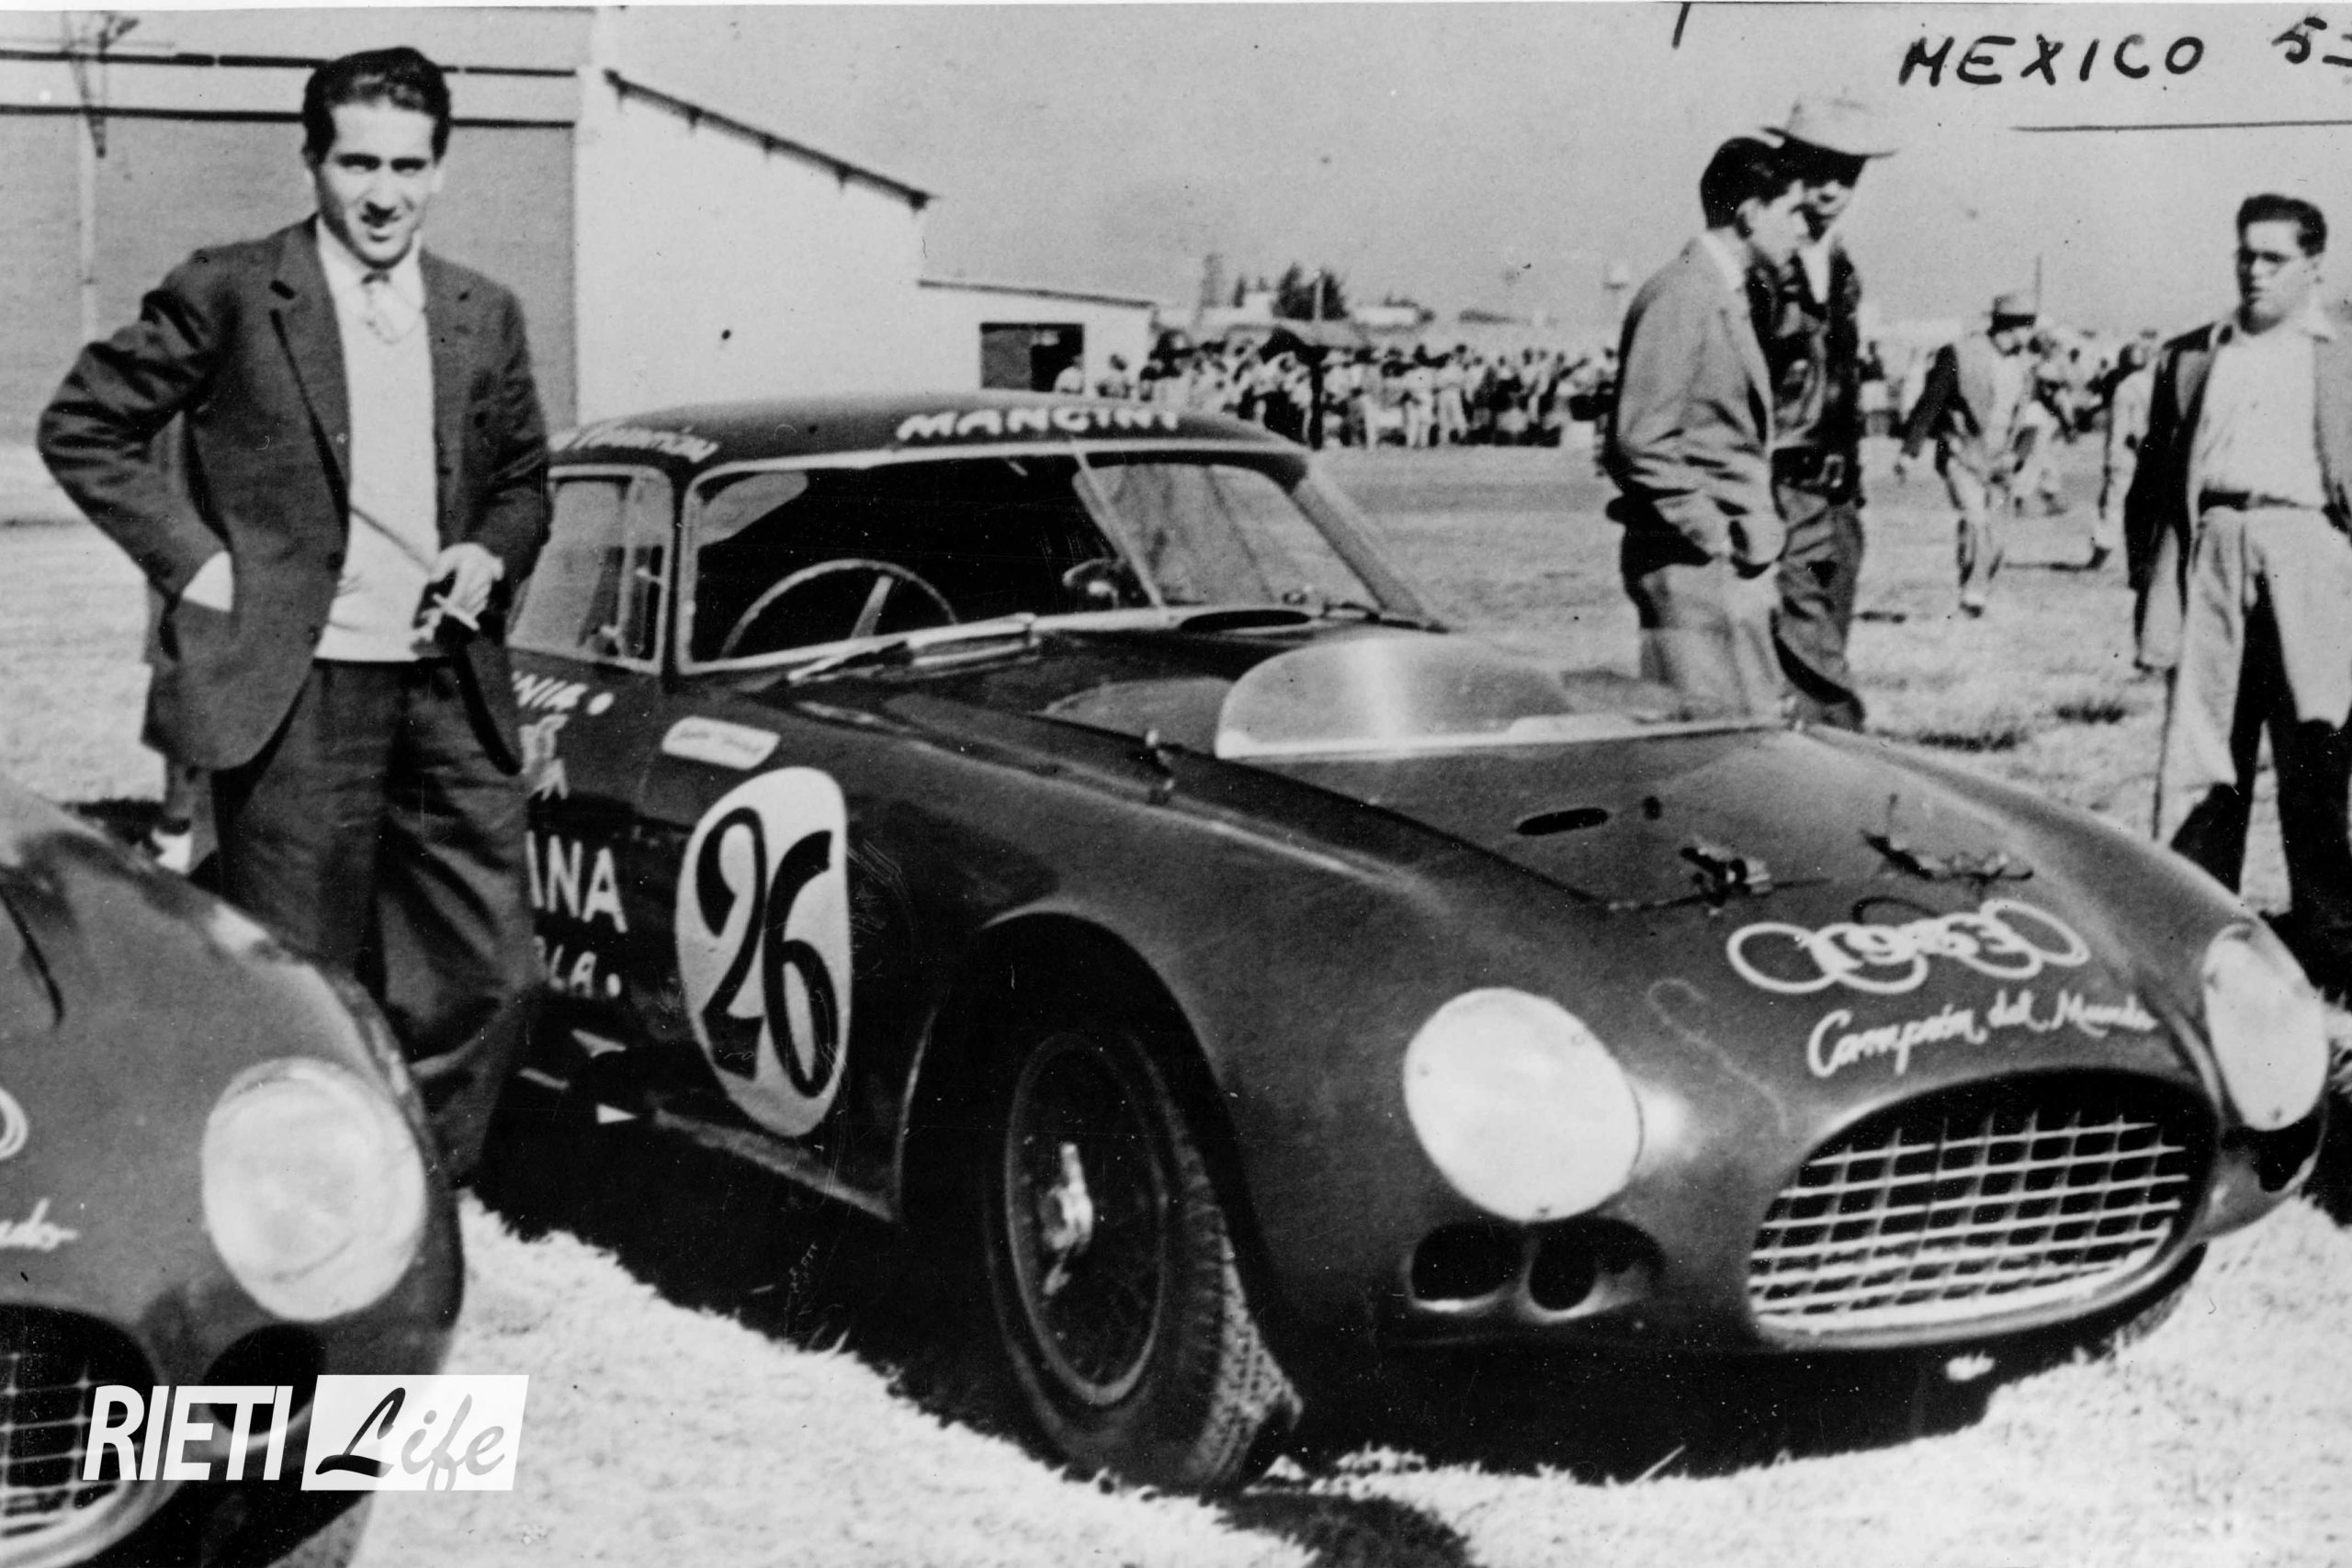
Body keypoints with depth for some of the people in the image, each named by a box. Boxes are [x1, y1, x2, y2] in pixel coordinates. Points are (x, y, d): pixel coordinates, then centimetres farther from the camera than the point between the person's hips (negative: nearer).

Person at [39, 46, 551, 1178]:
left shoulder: (483, 317, 11)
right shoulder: (228, 294, -3)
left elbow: (525, 480, 23)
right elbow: (82, 427, 2)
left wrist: (491, 555, 2)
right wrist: (197, 564, -6)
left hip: (451, 692, 5)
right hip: (295, 695, -4)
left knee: (492, 981, 4)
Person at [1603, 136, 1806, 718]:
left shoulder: (1728, 297, 18)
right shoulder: (1680, 298, -14)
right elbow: (1641, 440, -20)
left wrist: (1757, 536, 16)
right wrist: (1711, 534, -16)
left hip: (1734, 566, 10)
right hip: (1694, 566, -10)